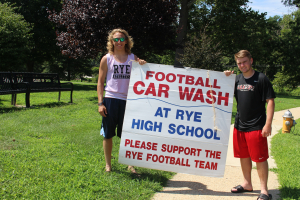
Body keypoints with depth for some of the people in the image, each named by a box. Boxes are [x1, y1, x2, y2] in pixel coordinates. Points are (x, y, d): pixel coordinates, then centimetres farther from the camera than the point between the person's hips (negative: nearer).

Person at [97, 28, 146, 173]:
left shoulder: (133, 58, 8)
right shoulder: (107, 59, 5)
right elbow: (100, 82, 5)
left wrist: (142, 66, -13)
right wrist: (100, 103, -4)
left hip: (127, 100, 1)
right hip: (110, 100, 0)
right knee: (108, 134, 6)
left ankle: (131, 164, 16)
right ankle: (108, 164, 21)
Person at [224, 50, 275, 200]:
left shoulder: (261, 79, -8)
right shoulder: (237, 79, 8)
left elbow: (270, 101, -9)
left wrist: (268, 124, -16)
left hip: (256, 127, -6)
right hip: (239, 126, 6)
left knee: (260, 158, -1)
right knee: (243, 156, 15)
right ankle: (247, 184, 31)